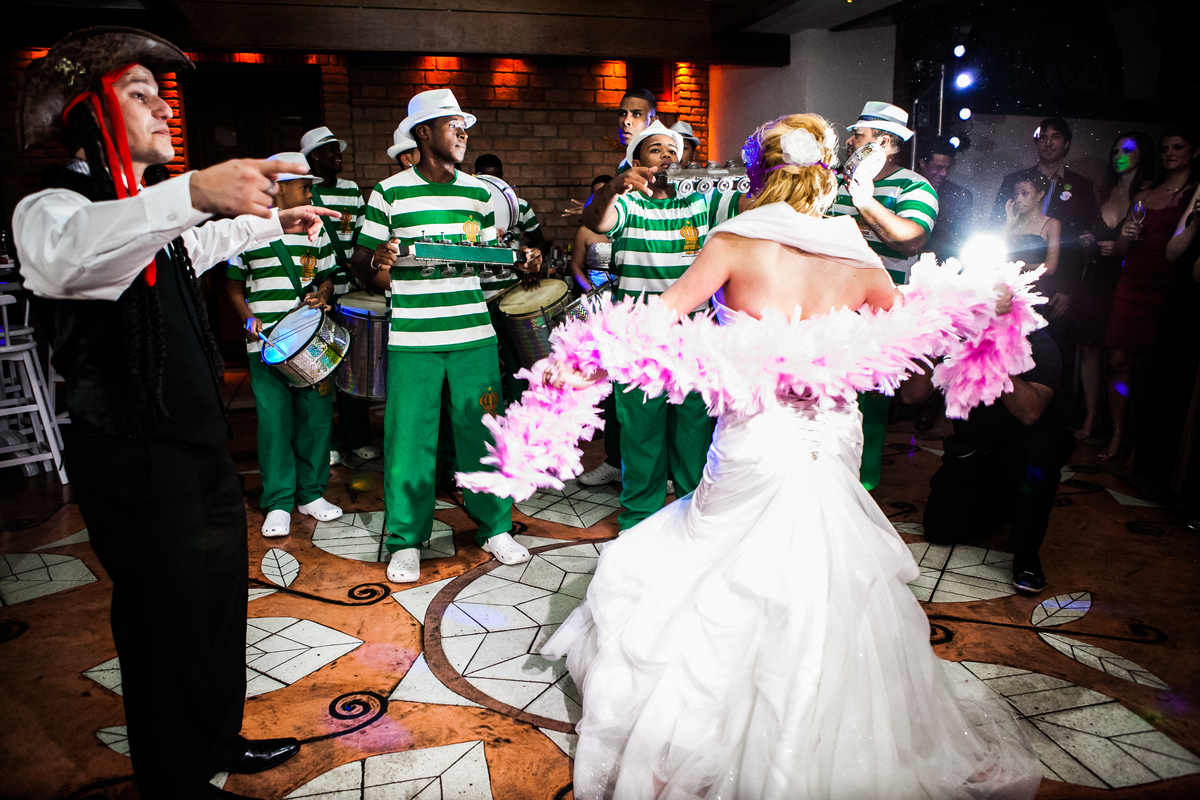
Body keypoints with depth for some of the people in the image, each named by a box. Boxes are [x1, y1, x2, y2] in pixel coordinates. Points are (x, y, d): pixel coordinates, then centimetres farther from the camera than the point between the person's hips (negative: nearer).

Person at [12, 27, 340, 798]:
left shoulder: (149, 209, 10)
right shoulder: (53, 205, -17)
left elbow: (199, 245, 33)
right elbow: (60, 255, -42)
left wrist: (273, 221, 40)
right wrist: (194, 190, -55)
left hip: (197, 446, 9)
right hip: (135, 467, -9)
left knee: (219, 598, 21)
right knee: (167, 624, 4)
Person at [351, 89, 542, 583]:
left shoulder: (478, 193, 12)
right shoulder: (390, 193, 0)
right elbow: (363, 257, 3)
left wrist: (521, 260, -2)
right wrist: (376, 261, -19)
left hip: (475, 336, 3)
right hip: (412, 341, -3)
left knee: (482, 433, 8)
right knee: (409, 439, 3)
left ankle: (494, 528, 24)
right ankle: (406, 541, 18)